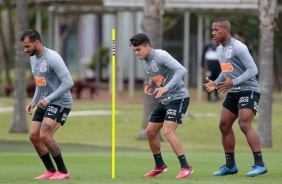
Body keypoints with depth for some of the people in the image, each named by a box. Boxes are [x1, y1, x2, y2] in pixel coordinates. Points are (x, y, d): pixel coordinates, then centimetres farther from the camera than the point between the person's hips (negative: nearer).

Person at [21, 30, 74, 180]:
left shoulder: (52, 58, -19)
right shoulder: (33, 59, 10)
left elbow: (68, 82, -22)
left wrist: (48, 99, -22)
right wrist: (33, 102, 11)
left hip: (60, 103, -9)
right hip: (44, 103, 9)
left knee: (45, 135, -20)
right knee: (34, 136, 2)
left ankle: (63, 171, -7)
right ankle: (50, 171, 13)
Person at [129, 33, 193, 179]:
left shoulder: (161, 56, -19)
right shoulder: (145, 62, 7)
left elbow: (181, 70, -28)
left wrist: (167, 87, -36)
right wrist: (150, 84, 2)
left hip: (178, 97, -9)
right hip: (164, 100, 9)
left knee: (168, 131, -22)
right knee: (150, 132, 10)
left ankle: (185, 167, -16)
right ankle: (160, 166, 27)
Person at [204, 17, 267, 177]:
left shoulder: (238, 47, -17)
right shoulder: (220, 49, 12)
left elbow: (253, 69, -21)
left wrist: (233, 82, -28)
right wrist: (216, 83, 6)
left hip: (248, 91, -9)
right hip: (233, 93, 9)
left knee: (244, 125, -21)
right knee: (224, 126, 8)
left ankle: (260, 165, -20)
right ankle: (230, 165, 19)